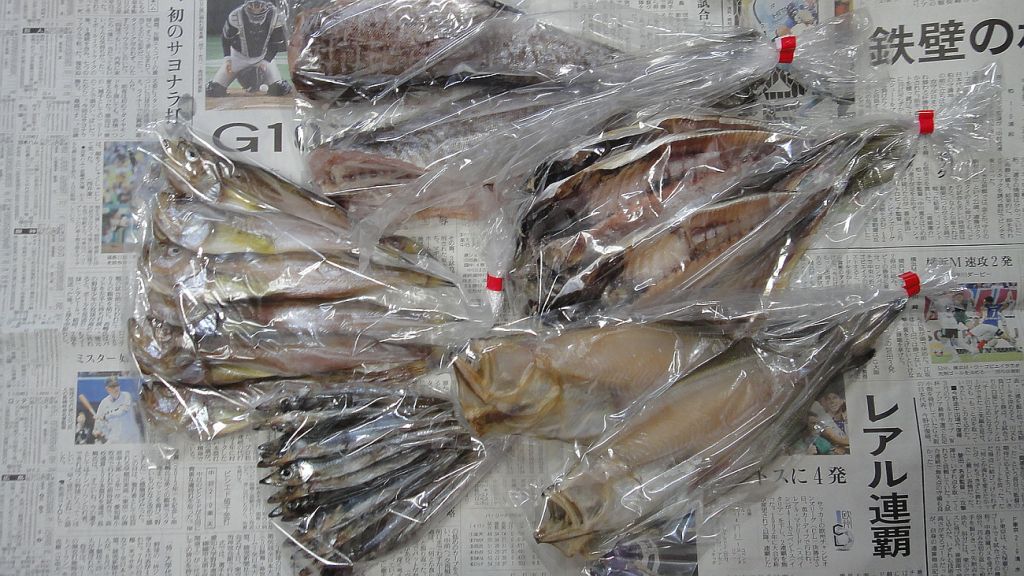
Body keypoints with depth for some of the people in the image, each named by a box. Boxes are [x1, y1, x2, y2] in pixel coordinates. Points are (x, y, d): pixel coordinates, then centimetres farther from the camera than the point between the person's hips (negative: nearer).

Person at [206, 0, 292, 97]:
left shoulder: (275, 16, -23)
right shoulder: (236, 16, -25)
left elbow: (276, 43, -8)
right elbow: (226, 38, -7)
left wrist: (266, 61, -14)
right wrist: (227, 59, -14)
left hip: (263, 57, 1)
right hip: (239, 56, -1)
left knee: (278, 89, -15)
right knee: (214, 90, -9)